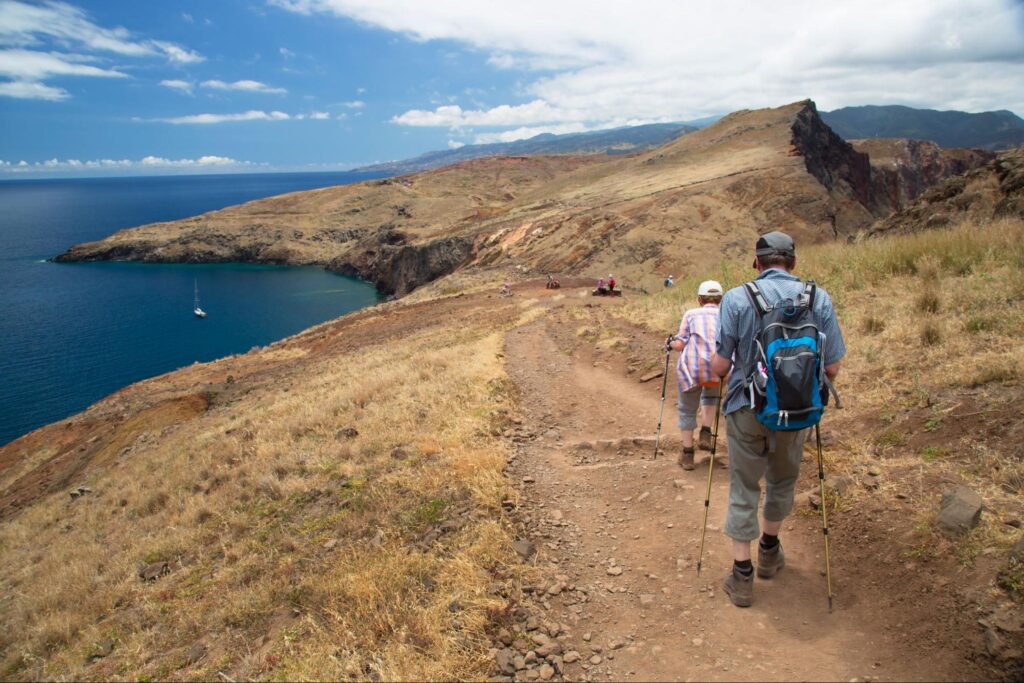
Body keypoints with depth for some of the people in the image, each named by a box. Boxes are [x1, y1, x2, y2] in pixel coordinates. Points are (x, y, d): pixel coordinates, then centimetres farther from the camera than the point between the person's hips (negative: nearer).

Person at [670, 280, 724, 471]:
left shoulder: (691, 314, 11)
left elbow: (679, 345, 2)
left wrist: (672, 343, 23)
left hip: (692, 366, -2)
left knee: (687, 410, 17)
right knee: (711, 395, 34)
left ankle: (687, 455, 21)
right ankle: (706, 435, 20)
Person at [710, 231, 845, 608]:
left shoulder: (736, 298, -11)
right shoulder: (819, 299, -5)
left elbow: (719, 366, -12)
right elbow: (832, 367, -2)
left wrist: (716, 363, 12)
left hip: (746, 407, -2)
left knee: (743, 489, 10)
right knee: (782, 480, 25)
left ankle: (742, 576, 14)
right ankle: (769, 552, 43)